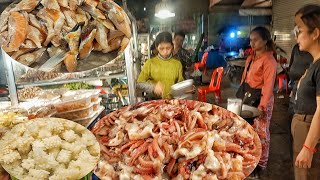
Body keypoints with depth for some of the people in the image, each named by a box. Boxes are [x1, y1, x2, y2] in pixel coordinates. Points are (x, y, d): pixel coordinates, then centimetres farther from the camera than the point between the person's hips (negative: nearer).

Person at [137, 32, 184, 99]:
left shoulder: (177, 64, 6)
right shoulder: (150, 63, 1)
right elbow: (139, 83, 3)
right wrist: (153, 87, -13)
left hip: (173, 101, 2)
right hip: (155, 101, -1)